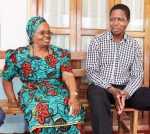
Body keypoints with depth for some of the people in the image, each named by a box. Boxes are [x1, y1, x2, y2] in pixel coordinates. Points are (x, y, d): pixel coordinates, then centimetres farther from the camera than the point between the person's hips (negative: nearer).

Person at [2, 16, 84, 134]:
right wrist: (12, 100, 4)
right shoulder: (19, 55, 5)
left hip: (60, 93, 2)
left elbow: (68, 76, -6)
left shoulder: (60, 53, 8)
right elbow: (7, 79, 16)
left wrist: (73, 95, -23)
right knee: (41, 113, -36)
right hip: (33, 95, -1)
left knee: (73, 111, -32)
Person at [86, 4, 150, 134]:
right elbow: (91, 71, -6)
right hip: (101, 87, -2)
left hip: (125, 89, 3)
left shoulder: (134, 45, 7)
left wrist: (126, 93, -19)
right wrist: (111, 89, -21)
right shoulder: (97, 41, 0)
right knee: (97, 96, -37)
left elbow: (137, 75, 2)